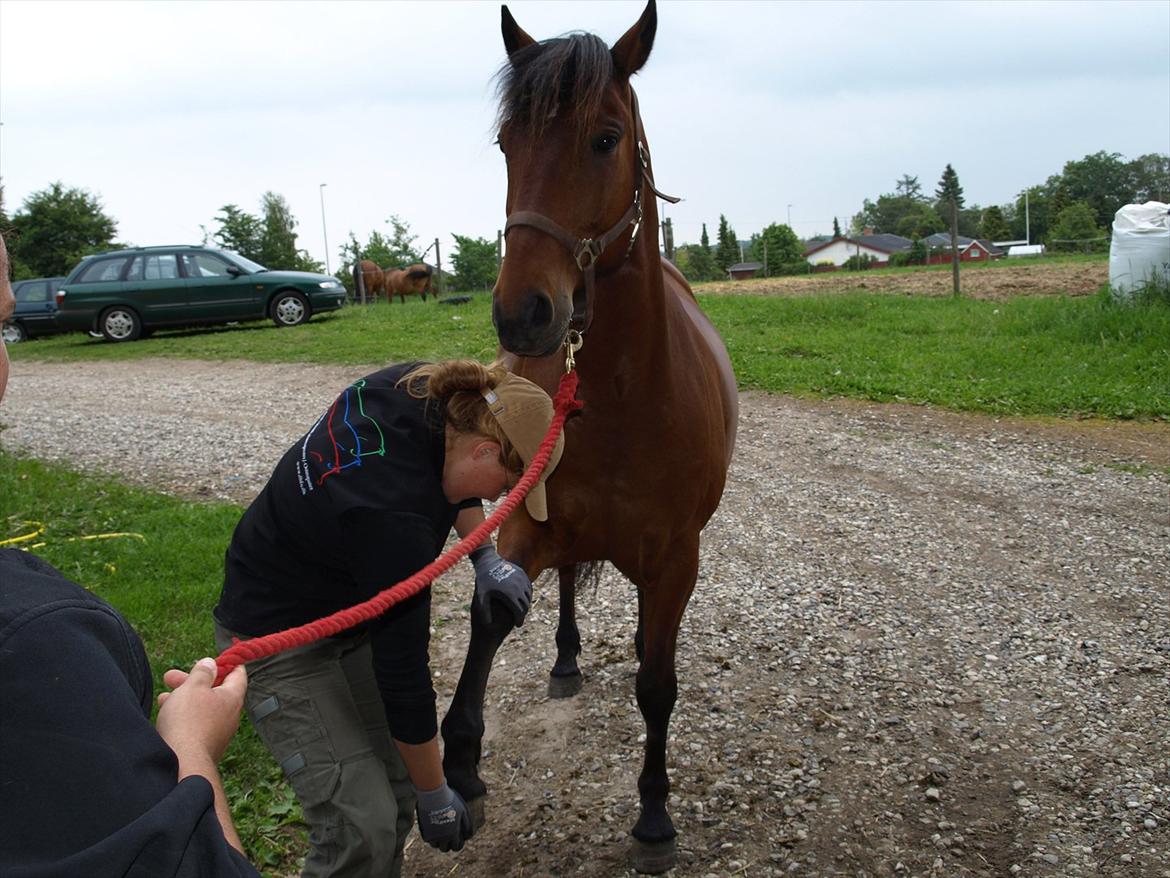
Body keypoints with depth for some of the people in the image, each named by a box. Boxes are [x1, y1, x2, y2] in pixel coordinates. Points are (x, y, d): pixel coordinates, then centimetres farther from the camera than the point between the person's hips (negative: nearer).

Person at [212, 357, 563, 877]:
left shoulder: (421, 388, -15)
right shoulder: (394, 518, -36)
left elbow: (451, 482, 9)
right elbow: (402, 668, -26)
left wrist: (486, 557, -7)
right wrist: (435, 796, -13)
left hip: (349, 609, 9)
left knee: (396, 780, 8)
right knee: (363, 824, -9)